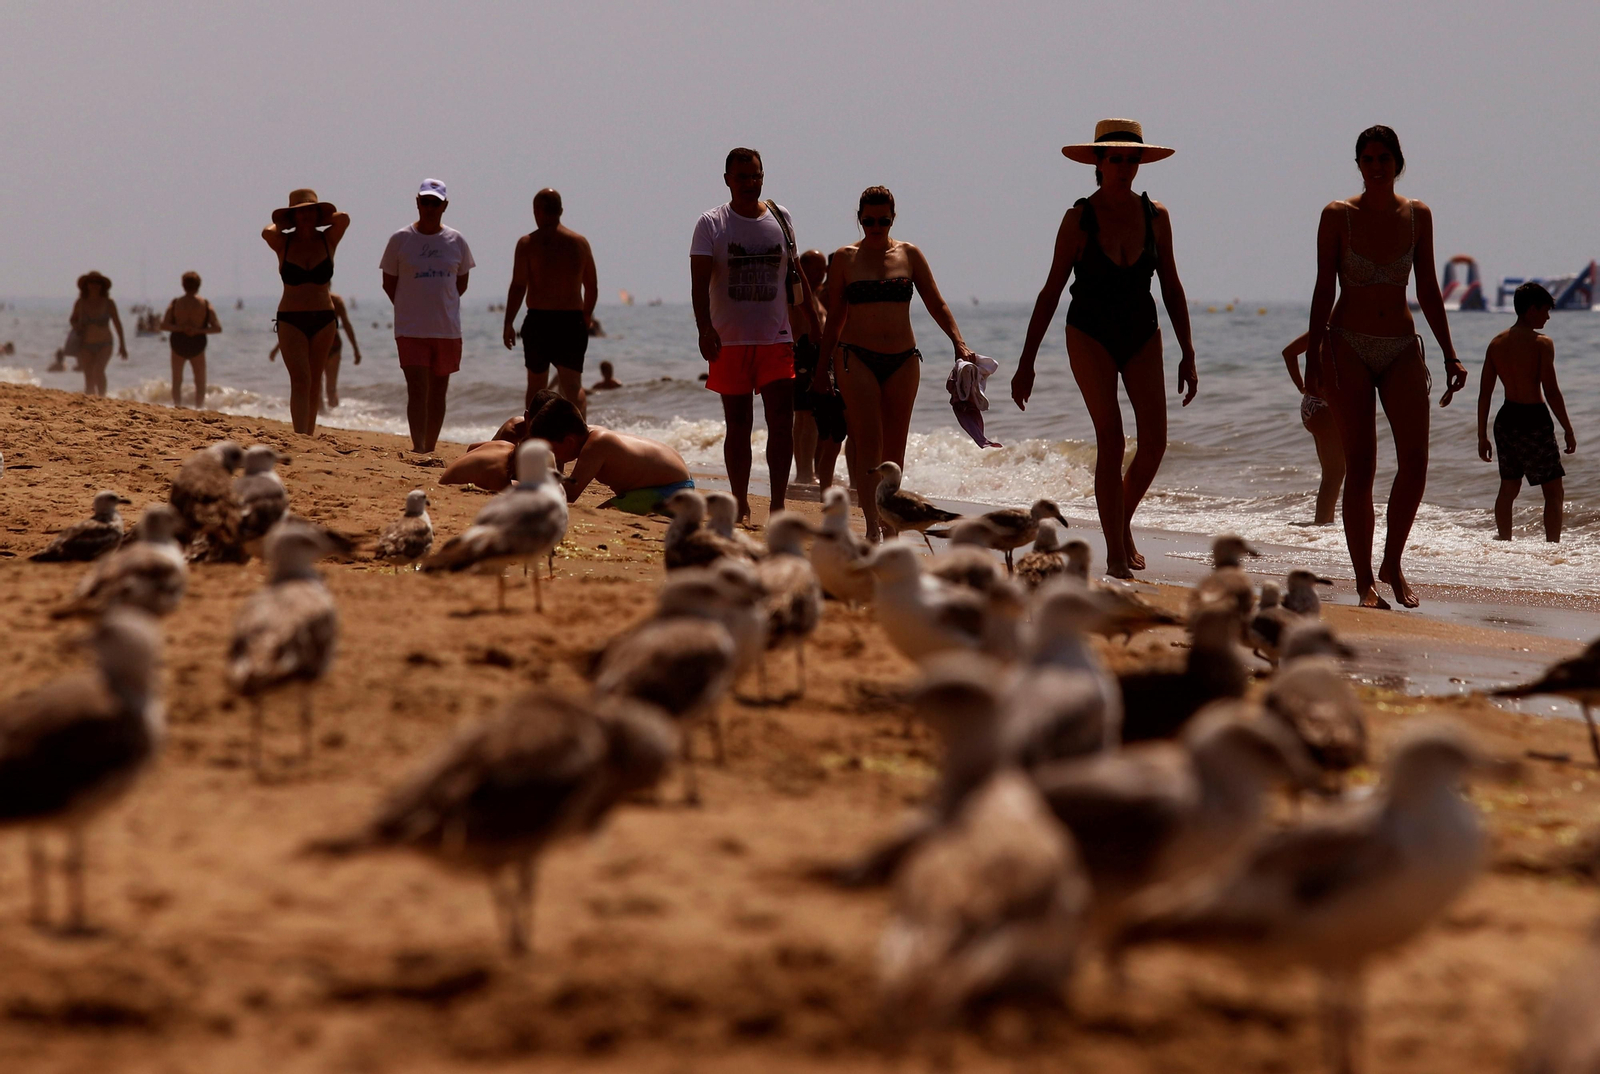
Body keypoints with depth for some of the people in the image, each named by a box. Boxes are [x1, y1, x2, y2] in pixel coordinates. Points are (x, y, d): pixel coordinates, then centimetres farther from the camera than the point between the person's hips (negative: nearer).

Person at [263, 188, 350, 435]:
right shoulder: (283, 243, -2)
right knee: (301, 380, -14)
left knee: (315, 382, 8)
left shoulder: (328, 240, 2)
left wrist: (319, 220, 3)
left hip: (324, 320, 2)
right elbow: (267, 232, -23)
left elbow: (343, 218, -15)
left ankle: (309, 435, 20)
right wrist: (281, 224, -1)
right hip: (291, 321, -2)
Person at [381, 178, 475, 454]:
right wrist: (412, 307, 2)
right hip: (411, 328, -3)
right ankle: (418, 449, -17)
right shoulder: (400, 240, -1)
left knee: (438, 392, 9)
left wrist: (442, 304, 7)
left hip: (448, 328, 3)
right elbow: (389, 283, 5)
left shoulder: (456, 241, 5)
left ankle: (430, 449, 18)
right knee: (417, 390, -12)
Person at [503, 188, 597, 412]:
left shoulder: (528, 243, -4)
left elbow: (518, 286, -10)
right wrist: (587, 315, 27)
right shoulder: (580, 242, 6)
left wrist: (509, 323, -4)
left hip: (539, 320, -2)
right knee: (573, 384, -2)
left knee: (536, 385, 13)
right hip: (572, 320, 2)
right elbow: (592, 287, 12)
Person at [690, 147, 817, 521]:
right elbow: (700, 282, -9)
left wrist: (814, 321, 13)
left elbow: (796, 275, 17)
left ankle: (778, 505, -4)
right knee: (738, 426, 5)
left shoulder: (781, 219, 9)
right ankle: (740, 505, 14)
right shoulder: (711, 224, -1)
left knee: (782, 422, -8)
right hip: (730, 340, -1)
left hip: (776, 339, 2)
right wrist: (704, 329, -24)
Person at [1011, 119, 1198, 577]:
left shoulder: (1155, 216, 0)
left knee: (1154, 443, -5)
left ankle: (1123, 524, 22)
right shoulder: (1079, 218, -8)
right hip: (1091, 337, -3)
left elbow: (1171, 287, 8)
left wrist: (1187, 354, 5)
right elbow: (1051, 291, -5)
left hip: (1142, 337, 3)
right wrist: (1026, 362, -7)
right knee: (1111, 439, -15)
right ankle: (1114, 553, -11)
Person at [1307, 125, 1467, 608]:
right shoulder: (1338, 216, -1)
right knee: (1359, 467, -5)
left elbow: (1428, 290, 12)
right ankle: (1365, 581, 1)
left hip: (1402, 349, 3)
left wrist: (1450, 353, 9)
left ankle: (1392, 565, 7)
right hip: (1350, 348, -3)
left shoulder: (1417, 215, 7)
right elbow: (1324, 290, -1)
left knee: (1415, 460, -10)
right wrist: (1314, 357, -8)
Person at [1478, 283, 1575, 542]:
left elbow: (1484, 393, 6)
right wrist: (1568, 430, -7)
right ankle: (1552, 547, -6)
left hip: (1506, 420, 6)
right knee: (1553, 491, 1)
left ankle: (1503, 540, 27)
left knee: (1508, 488, 20)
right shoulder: (1541, 343, -12)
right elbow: (1551, 392, -15)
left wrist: (1482, 436, 12)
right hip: (1533, 421, -6)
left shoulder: (1496, 343, 5)